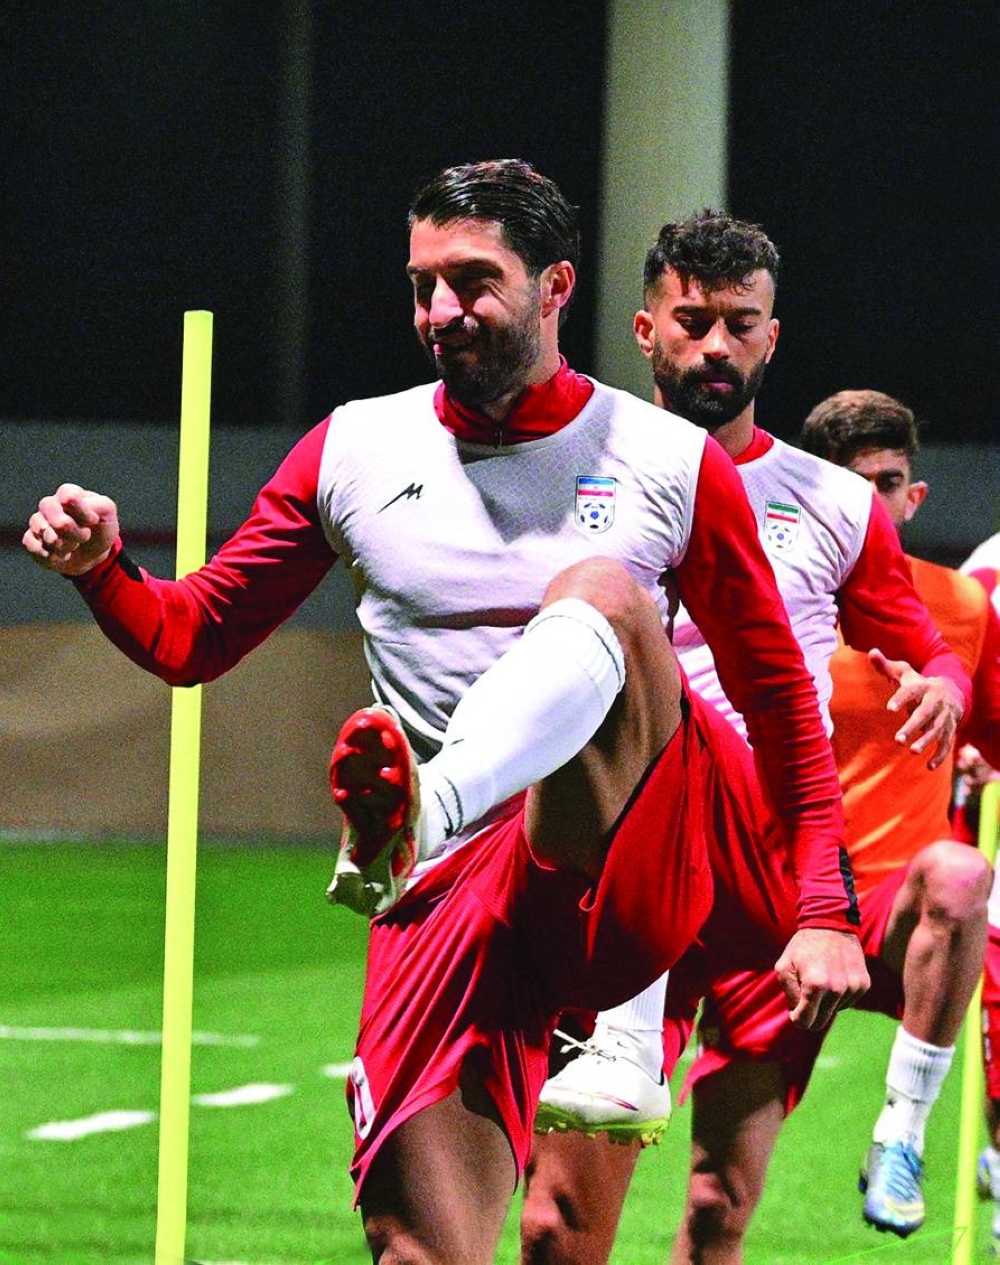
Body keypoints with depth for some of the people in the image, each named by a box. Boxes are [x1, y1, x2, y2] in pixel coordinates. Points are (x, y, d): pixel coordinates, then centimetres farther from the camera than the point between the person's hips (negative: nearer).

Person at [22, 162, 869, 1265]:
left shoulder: (673, 463, 7)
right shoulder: (356, 451, 12)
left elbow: (779, 700, 12)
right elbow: (191, 639, 17)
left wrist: (823, 912, 5)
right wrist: (102, 571, -4)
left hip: (637, 875, -2)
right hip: (450, 889, 2)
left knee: (602, 593, -29)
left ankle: (411, 814, -54)